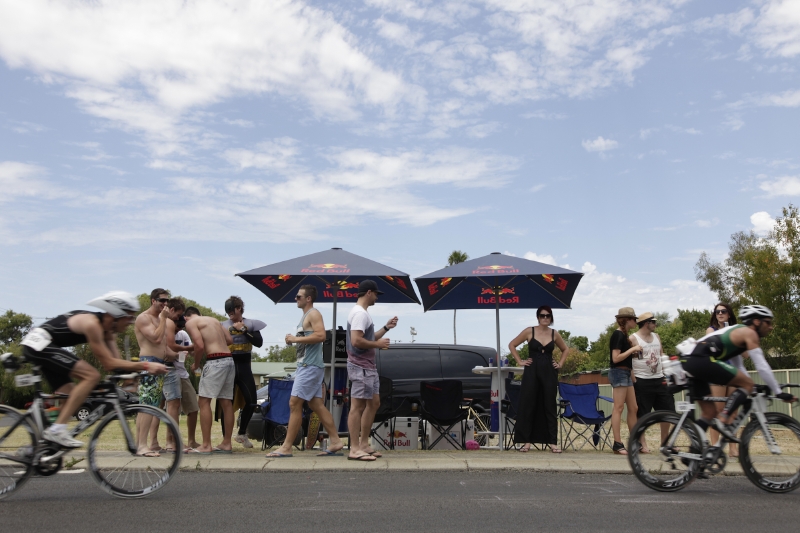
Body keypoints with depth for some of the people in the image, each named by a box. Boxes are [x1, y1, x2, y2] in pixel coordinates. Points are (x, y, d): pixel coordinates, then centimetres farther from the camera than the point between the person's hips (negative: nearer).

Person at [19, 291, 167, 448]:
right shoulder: (92, 323, -23)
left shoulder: (107, 331, 5)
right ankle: (56, 430, -21)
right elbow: (109, 363, -26)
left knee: (70, 396, 11)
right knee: (92, 375, -21)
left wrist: (143, 368, -12)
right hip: (39, 343, -10)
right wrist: (145, 365, -29)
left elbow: (116, 363, 1)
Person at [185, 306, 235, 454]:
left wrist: (196, 364, 5)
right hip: (229, 360, 7)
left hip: (215, 361, -7)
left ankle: (206, 445, -3)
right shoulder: (214, 320, 23)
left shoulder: (190, 323, 3)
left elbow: (200, 346, -10)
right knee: (226, 403, 10)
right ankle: (226, 444, 15)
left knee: (204, 402, -1)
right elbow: (230, 340, 18)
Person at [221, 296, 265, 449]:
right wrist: (231, 329, -15)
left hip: (244, 366, 1)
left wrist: (244, 330, -11)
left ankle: (242, 433, 19)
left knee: (251, 402, -1)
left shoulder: (251, 324, 6)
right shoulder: (223, 325, 5)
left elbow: (259, 342, -6)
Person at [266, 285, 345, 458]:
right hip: (305, 365, 10)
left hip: (310, 366, -10)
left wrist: (296, 339, -18)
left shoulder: (313, 314, -9)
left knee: (294, 404, -9)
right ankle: (335, 441, 11)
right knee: (317, 405, 9)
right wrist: (294, 340, 6)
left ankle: (286, 447, -5)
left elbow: (320, 335, -25)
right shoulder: (306, 316, 20)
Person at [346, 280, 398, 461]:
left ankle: (364, 445, 21)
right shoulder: (360, 313, -15)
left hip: (368, 366, 11)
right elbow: (356, 341, -26)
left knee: (373, 403, 15)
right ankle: (355, 449, -1)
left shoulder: (362, 313, 18)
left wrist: (386, 328, 19)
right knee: (358, 407, -7)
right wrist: (378, 344, -15)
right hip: (360, 367, -11)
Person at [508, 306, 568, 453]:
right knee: (527, 405, 0)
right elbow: (512, 345, 6)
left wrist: (560, 364, 10)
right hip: (531, 372, -1)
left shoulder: (554, 334, 6)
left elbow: (565, 349, 23)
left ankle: (553, 442, 9)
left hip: (549, 372, 2)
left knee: (549, 406, 4)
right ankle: (526, 441, 7)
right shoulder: (529, 331, -1)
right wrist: (519, 361, 0)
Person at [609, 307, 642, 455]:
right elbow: (616, 358, -20)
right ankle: (617, 444, -6)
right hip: (619, 372, -10)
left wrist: (634, 352, 11)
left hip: (625, 373, 10)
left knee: (633, 408, 11)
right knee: (619, 408, -8)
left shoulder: (623, 335, 15)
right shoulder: (618, 334, -13)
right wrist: (632, 349, -14)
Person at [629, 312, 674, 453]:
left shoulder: (656, 336, 13)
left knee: (668, 411, 8)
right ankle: (643, 444, 10)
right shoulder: (633, 339, -8)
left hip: (659, 380, 7)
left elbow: (662, 355, 20)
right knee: (641, 414, 0)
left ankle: (665, 442, 23)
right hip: (642, 382, -6)